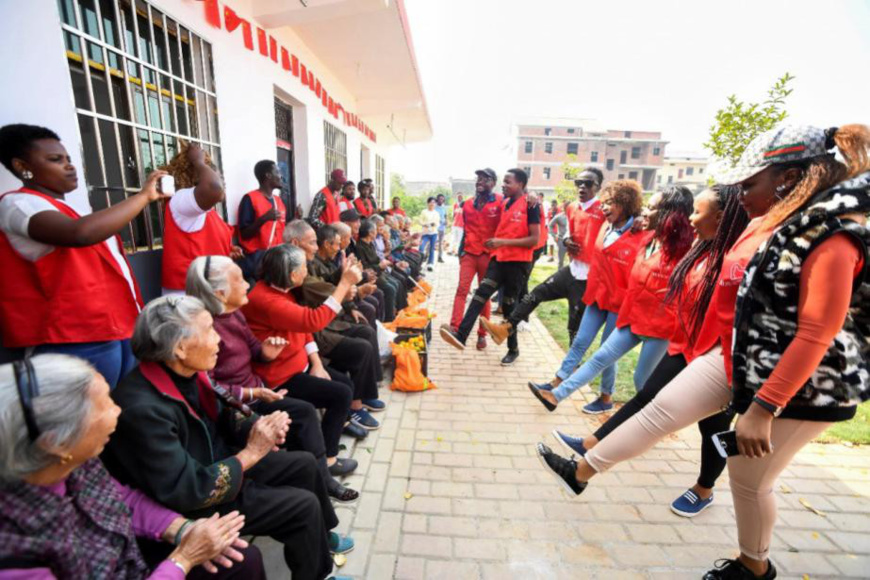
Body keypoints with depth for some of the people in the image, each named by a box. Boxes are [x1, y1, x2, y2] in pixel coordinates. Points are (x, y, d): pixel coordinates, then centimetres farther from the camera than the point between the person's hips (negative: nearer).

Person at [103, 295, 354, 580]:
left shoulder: (187, 372, -10)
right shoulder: (143, 409, -34)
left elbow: (222, 417, 6)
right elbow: (185, 492, -30)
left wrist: (258, 427, -13)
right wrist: (250, 453, -23)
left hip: (219, 461, 8)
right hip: (194, 503, -8)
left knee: (304, 464, 12)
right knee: (305, 506, -10)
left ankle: (320, 535, 38)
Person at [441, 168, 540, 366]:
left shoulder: (530, 206, -9)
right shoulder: (504, 203, 12)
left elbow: (534, 239, -15)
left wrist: (504, 242, -20)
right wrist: (495, 242, 8)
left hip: (518, 261, -6)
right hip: (499, 257, 6)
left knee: (509, 304, 4)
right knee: (481, 293, -9)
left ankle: (513, 349, 21)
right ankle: (461, 335, -13)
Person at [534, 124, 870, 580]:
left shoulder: (830, 238, -22)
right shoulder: (773, 222, 4)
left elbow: (816, 336, -25)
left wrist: (762, 409, -25)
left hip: (796, 383, -7)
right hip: (738, 357, 8)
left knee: (748, 480, 10)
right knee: (660, 410, 6)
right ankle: (581, 471, 18)